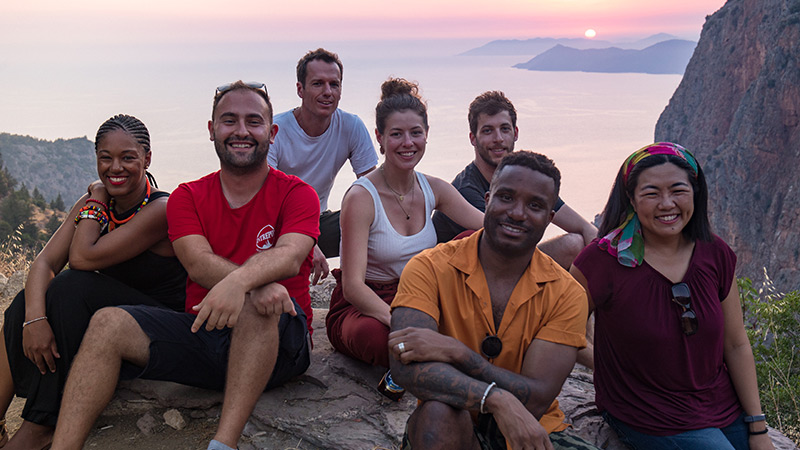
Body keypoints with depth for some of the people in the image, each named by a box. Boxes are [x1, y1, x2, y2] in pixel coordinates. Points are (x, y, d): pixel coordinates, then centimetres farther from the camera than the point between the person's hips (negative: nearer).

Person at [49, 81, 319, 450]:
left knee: (258, 302, -36)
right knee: (108, 323, -16)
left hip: (279, 342, -3)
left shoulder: (296, 194, 1)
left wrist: (240, 281, -43)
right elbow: (199, 264, -9)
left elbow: (290, 256, -20)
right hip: (203, 331, 4)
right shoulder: (187, 197, 10)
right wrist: (259, 283, -30)